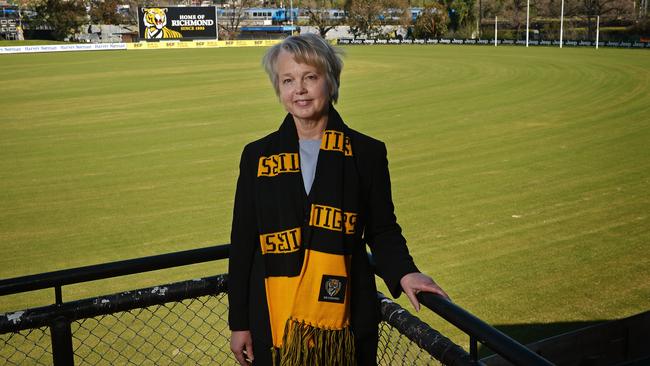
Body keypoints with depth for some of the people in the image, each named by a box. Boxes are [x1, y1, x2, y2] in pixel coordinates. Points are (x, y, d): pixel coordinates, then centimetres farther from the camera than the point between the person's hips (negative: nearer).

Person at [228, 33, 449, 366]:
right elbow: (243, 242, 4)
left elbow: (382, 230, 6)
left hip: (346, 317, 0)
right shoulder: (257, 156, 2)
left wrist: (403, 273, -14)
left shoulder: (367, 153, -1)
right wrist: (238, 323, 4)